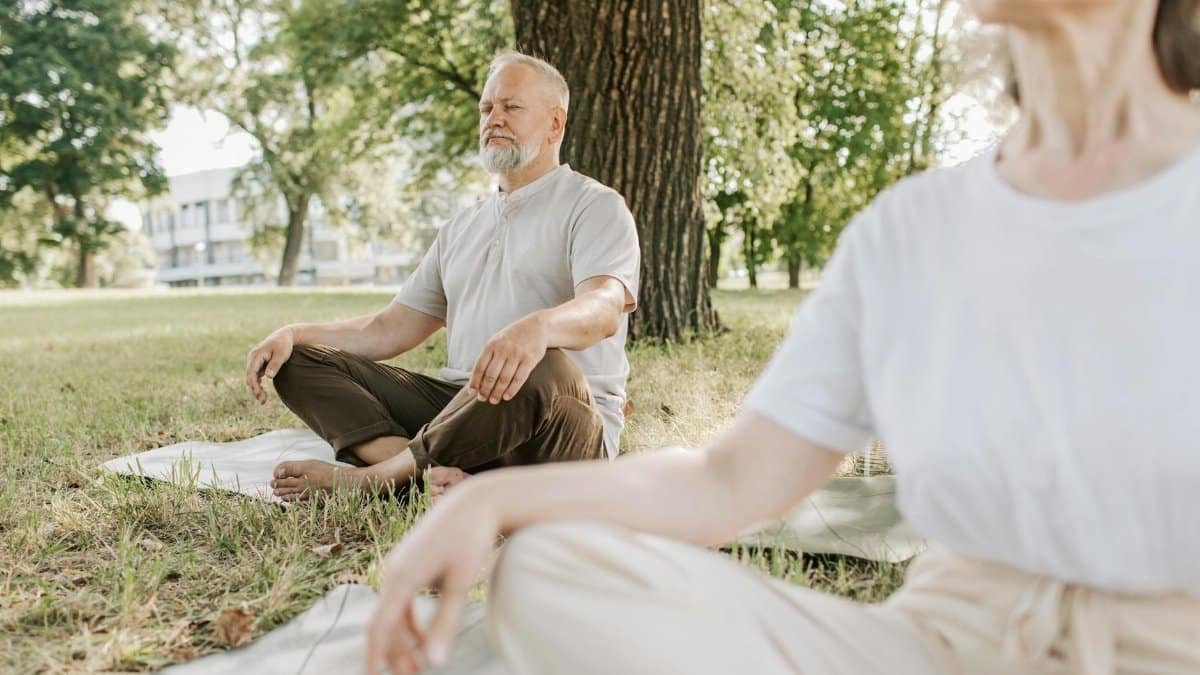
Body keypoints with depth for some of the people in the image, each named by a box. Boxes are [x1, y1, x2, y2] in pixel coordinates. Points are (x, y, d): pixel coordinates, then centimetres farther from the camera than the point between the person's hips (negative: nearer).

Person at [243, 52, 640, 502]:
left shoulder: (595, 206, 1)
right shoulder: (462, 228, 22)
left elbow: (604, 308, -20)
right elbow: (390, 329, 19)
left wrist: (537, 327, -44)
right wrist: (294, 334, 2)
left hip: (561, 430, -6)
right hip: (460, 411, 6)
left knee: (545, 371, -41)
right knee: (299, 362, -3)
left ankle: (369, 476, -23)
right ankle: (432, 470, -29)